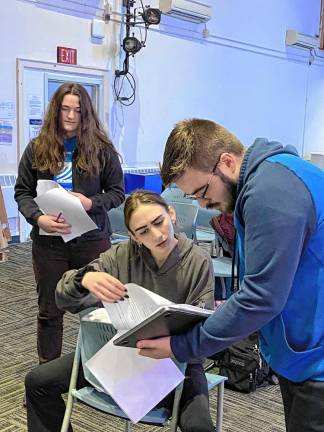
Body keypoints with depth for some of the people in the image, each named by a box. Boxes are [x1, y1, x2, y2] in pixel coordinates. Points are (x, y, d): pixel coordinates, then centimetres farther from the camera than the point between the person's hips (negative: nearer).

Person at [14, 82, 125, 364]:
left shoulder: (102, 149, 1)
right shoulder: (37, 148, 5)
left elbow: (117, 192, 4)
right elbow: (22, 192, 5)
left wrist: (91, 203, -16)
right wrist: (38, 218, -14)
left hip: (92, 239, -1)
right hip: (49, 240, 2)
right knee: (49, 310, 12)